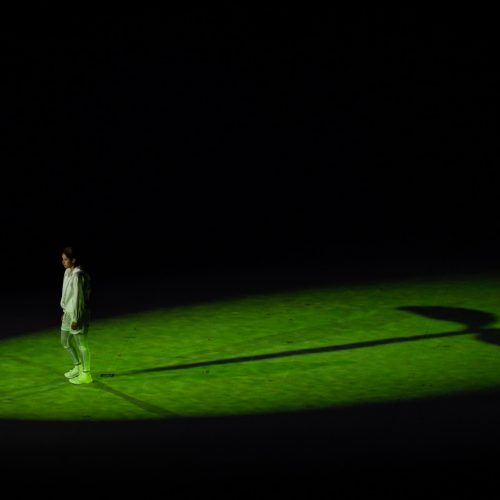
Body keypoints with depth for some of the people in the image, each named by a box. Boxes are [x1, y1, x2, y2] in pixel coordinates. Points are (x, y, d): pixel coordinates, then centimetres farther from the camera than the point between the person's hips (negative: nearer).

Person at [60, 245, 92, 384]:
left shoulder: (78, 275, -21)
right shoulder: (68, 272, 7)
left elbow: (77, 298, -21)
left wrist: (75, 318, -19)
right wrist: (65, 312, 19)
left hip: (78, 314, -10)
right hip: (69, 312, 10)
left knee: (81, 344, 1)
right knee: (65, 341, 19)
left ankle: (86, 374, 12)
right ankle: (78, 367, 35)